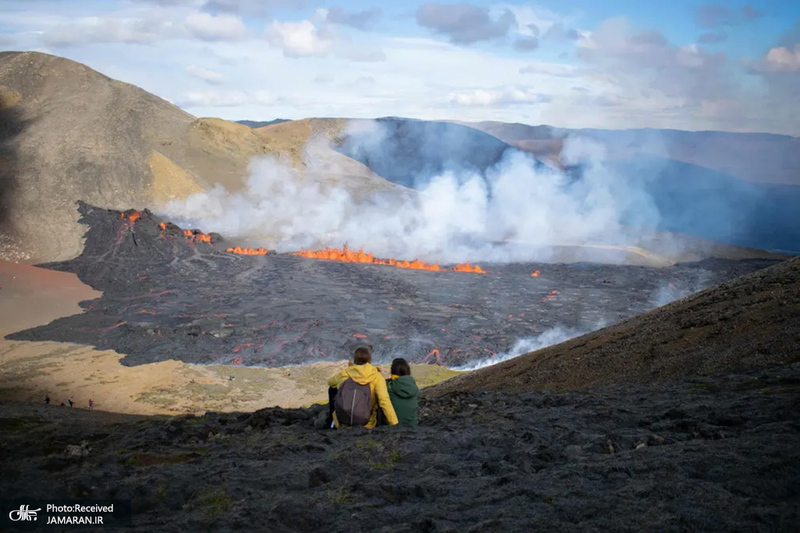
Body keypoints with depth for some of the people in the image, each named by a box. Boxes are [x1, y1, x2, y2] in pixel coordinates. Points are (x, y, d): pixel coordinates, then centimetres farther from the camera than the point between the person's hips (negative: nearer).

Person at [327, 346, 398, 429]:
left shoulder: (344, 374, 0)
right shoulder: (376, 377, -7)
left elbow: (330, 382, 23)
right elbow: (384, 401, -19)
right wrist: (394, 424, -17)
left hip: (341, 424, 1)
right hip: (366, 425, -1)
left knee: (332, 388, 25)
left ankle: (333, 420, 36)